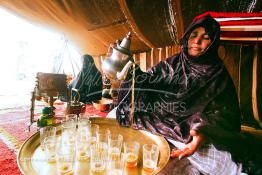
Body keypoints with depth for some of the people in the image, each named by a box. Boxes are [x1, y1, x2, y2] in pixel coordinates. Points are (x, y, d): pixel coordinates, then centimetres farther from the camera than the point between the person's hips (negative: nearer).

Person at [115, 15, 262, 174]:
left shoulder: (218, 75, 2)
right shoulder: (172, 64, 6)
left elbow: (224, 115, -6)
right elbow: (145, 83, 0)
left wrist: (203, 135, -25)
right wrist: (129, 68, -18)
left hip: (196, 136, 0)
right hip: (163, 130, 1)